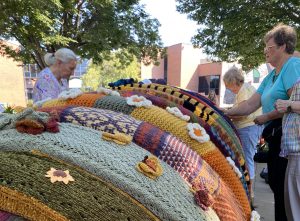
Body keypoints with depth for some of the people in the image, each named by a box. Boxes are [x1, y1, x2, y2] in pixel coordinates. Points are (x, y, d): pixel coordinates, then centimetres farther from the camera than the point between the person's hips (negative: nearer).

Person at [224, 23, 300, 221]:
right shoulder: (271, 76, 18)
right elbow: (250, 105, 14)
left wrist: (266, 117, -11)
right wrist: (225, 114, 6)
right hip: (276, 137, 9)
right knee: (276, 185, 16)